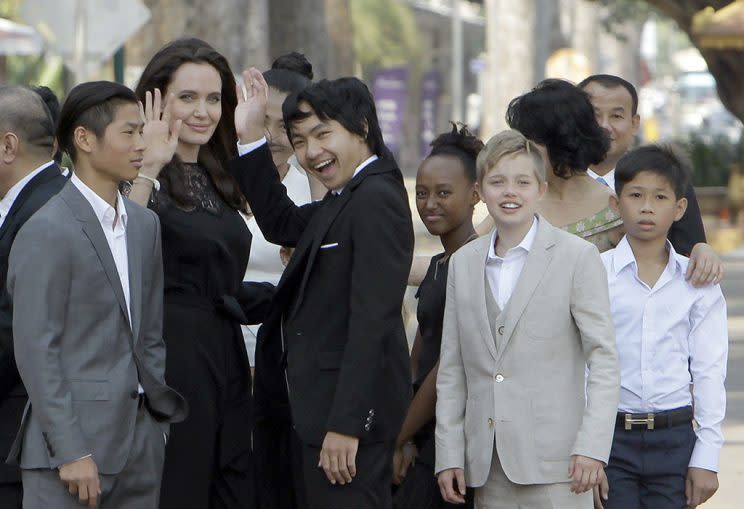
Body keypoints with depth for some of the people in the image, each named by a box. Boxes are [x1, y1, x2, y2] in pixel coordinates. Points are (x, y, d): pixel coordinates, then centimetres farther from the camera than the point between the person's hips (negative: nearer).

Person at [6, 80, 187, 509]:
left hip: (142, 439, 7)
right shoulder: (46, 232, -9)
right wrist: (71, 452, -16)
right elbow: (37, 351, -13)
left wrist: (160, 421, 13)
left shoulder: (145, 224, 15)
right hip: (72, 441, -7)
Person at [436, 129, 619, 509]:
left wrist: (592, 447, -12)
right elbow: (451, 369, 14)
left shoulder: (578, 257, 0)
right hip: (487, 466, 4)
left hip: (554, 463, -4)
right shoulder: (463, 263, 13)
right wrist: (448, 455, 8)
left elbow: (604, 360, -4)